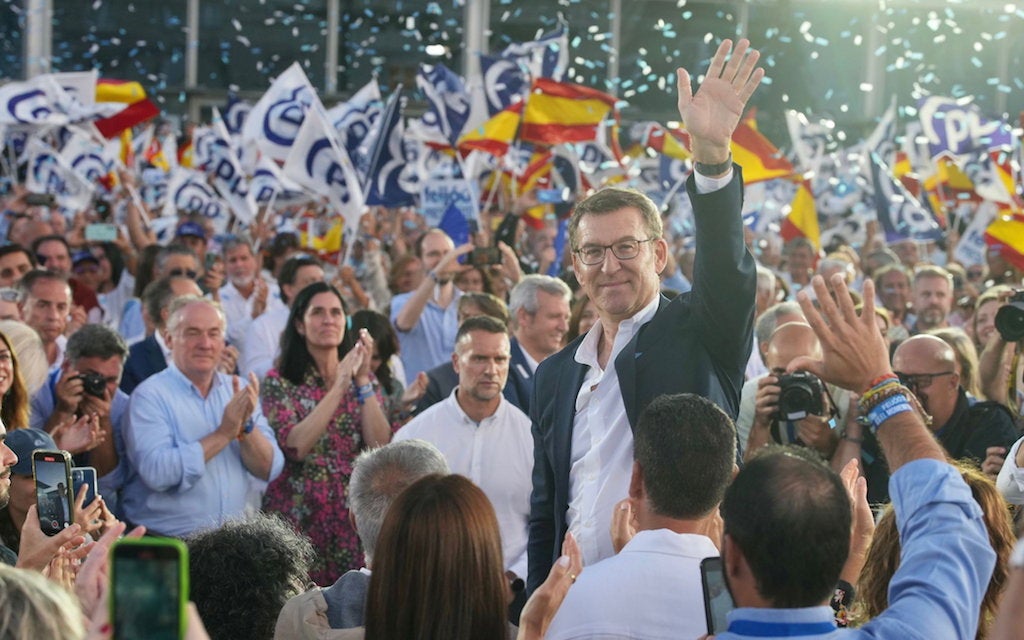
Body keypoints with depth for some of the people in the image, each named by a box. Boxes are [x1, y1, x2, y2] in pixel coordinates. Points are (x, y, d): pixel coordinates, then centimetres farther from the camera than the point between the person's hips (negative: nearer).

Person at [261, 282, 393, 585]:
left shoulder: (364, 378, 9)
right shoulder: (280, 381, -2)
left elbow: (380, 446, -5)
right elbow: (295, 446, -18)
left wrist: (362, 380, -11)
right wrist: (340, 385, -18)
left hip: (352, 515, 3)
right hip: (300, 515, -3)